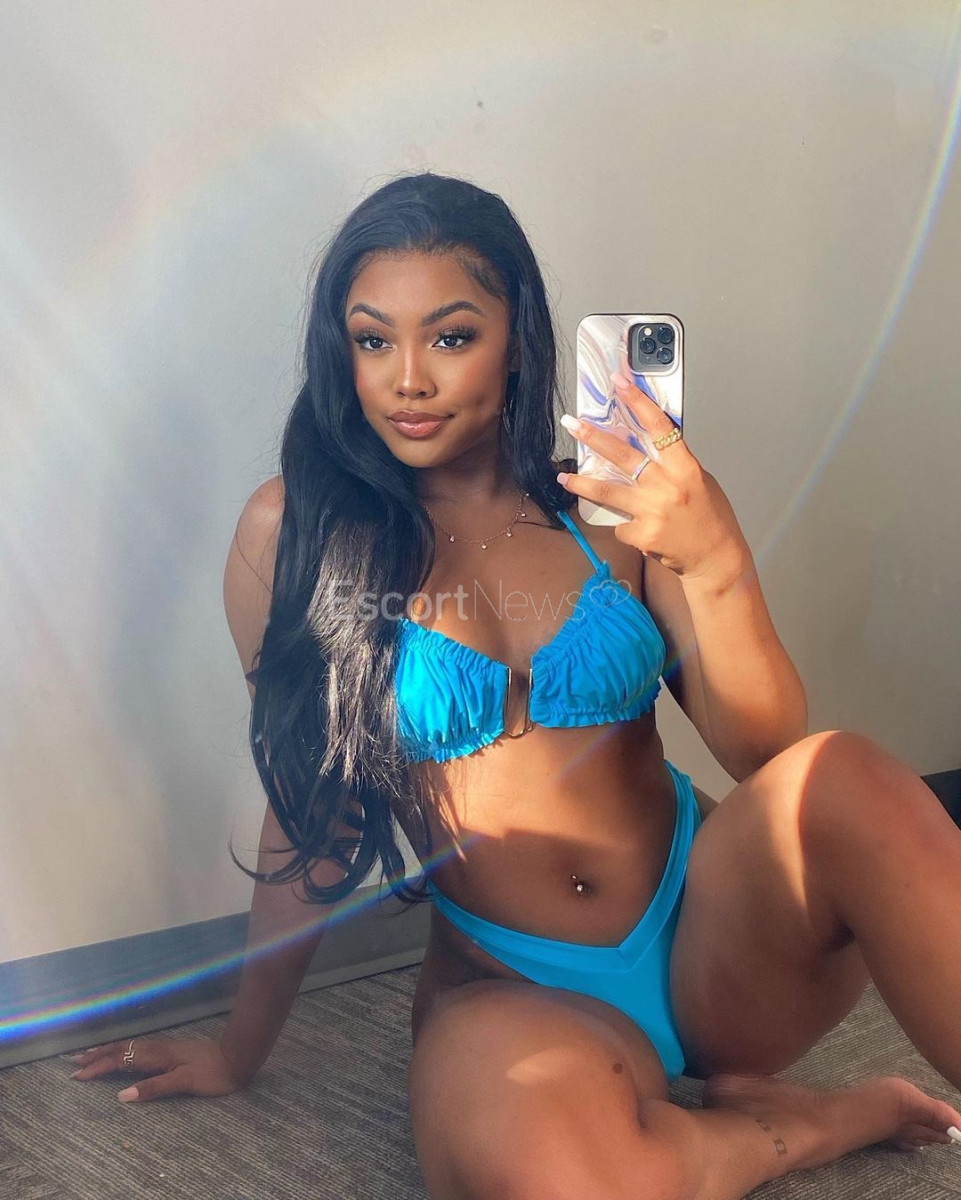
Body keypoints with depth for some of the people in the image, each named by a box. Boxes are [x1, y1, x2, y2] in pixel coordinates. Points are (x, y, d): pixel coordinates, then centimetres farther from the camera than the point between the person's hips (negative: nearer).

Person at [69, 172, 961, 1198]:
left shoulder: (614, 507, 1)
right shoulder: (294, 532, -3)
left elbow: (767, 756, -5)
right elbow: (311, 805, 5)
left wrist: (716, 563, -23)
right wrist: (241, 1051, 12)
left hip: (712, 928, 2)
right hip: (509, 987, -1)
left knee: (849, 780, -30)